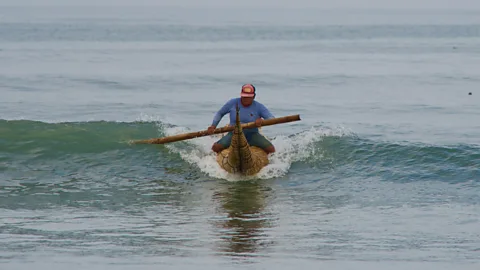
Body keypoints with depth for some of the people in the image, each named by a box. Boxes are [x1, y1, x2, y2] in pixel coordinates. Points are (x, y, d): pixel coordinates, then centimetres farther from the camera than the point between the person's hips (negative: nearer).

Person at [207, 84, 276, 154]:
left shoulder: (259, 107, -6)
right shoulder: (233, 103, -2)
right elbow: (220, 113, 10)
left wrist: (262, 121, -37)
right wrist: (213, 126, -5)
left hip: (252, 135, 0)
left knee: (271, 149, -21)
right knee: (216, 147, -22)